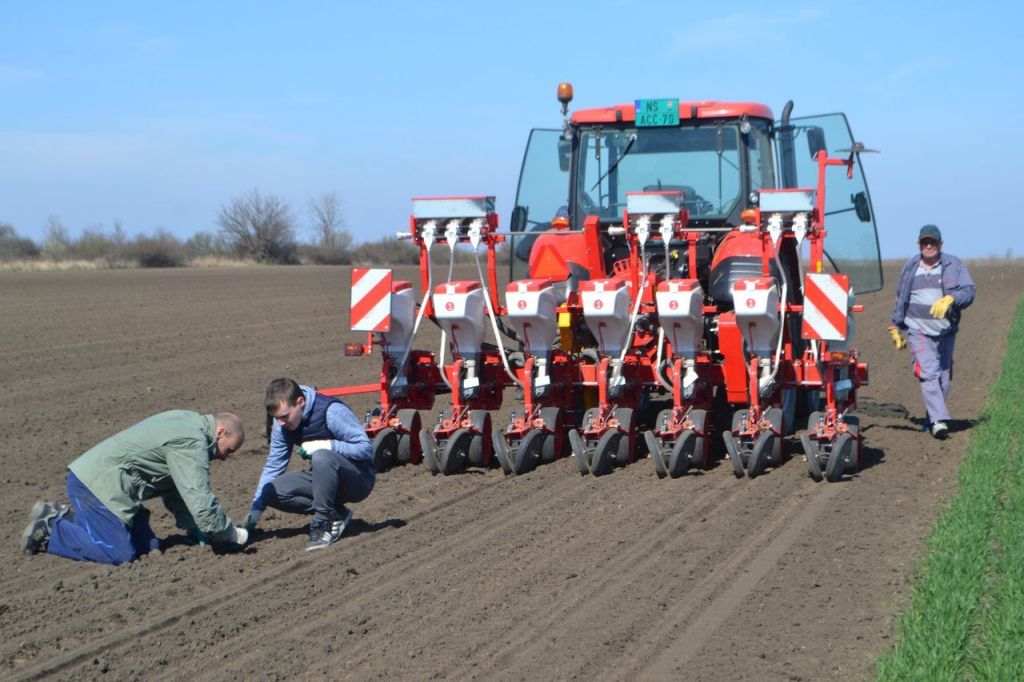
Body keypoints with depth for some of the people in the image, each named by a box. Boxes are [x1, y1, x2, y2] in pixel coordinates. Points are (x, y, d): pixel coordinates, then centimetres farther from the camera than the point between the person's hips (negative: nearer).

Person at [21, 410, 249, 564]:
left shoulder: (187, 422, 15)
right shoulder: (191, 444, -18)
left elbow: (175, 489, 22)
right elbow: (201, 502, -23)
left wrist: (194, 531, 18)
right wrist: (232, 534, -8)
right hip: (99, 483, -11)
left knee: (147, 545, 7)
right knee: (120, 554, -17)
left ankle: (65, 516, 16)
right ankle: (48, 530, -5)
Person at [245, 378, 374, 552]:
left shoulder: (332, 412, -23)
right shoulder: (283, 423, -3)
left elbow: (366, 449, -23)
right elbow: (273, 466, 1)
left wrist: (325, 445, -30)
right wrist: (254, 513, -4)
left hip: (359, 479, -7)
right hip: (324, 479, 7)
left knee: (321, 457, -37)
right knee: (271, 491, -15)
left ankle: (323, 526, -24)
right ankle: (335, 515, -7)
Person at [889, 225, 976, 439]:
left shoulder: (954, 265, 4)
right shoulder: (910, 268, 10)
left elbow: (969, 291, -6)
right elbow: (900, 299, 20)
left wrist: (950, 299, -26)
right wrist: (896, 328, 21)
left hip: (946, 332, 1)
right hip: (918, 331, -1)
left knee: (943, 378, 5)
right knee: (929, 373, -17)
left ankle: (932, 419, 21)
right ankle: (939, 420, -23)